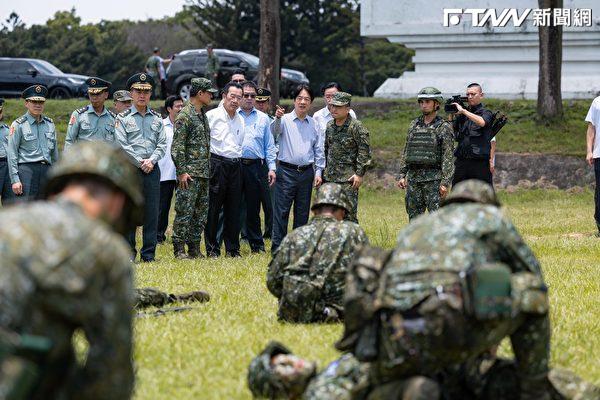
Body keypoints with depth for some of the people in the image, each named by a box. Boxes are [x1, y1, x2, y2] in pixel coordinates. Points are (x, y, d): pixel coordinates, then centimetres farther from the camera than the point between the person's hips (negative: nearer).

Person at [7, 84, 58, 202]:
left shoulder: (50, 124, 14)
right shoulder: (18, 125, -2)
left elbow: (54, 151, 19)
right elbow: (11, 154, -6)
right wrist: (15, 180, -12)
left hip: (46, 170, 5)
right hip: (26, 169, -5)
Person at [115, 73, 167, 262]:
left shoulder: (157, 118, 12)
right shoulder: (123, 118, 1)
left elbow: (162, 144, 8)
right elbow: (122, 146, -6)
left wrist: (151, 161, -9)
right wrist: (140, 163, -10)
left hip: (152, 169, 3)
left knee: (152, 213, 3)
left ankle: (148, 254, 8)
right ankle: (129, 252, 4)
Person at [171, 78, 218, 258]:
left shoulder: (203, 115, 17)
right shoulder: (184, 116, -11)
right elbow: (177, 147, -15)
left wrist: (208, 169, 18)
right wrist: (182, 171, -19)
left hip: (204, 174, 9)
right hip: (189, 174, -9)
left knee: (201, 213, 10)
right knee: (185, 212, -6)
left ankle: (194, 248, 15)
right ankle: (179, 250, -3)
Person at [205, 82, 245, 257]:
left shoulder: (240, 120, 16)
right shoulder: (212, 116, -2)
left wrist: (238, 160, 14)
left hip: (235, 165, 5)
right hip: (217, 163, -5)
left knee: (234, 208, 6)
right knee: (213, 208, -3)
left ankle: (233, 249, 12)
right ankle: (212, 249, 2)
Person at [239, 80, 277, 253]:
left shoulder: (263, 118, 15)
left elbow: (269, 146, 14)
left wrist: (271, 168, 4)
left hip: (256, 166, 2)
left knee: (253, 208, 6)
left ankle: (257, 245, 12)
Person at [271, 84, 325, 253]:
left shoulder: (313, 123, 11)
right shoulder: (285, 120, -2)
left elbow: (319, 149, 14)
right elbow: (274, 131, -22)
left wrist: (318, 172, 8)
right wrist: (277, 118, -43)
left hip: (306, 172, 4)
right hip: (286, 171, -4)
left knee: (302, 212, 9)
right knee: (281, 211, -5)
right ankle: (277, 248, -3)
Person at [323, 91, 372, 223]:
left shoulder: (356, 127, -9)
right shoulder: (329, 126, 12)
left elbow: (364, 152, -10)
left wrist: (359, 174, -14)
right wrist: (323, 170, 20)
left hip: (348, 178, -7)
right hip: (329, 177, 7)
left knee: (349, 213, -10)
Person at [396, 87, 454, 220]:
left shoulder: (444, 127, -4)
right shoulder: (414, 125, 13)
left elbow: (448, 157, -8)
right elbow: (406, 152, 16)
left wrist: (445, 182, -14)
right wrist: (401, 175, 9)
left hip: (433, 178, -6)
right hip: (413, 177, 6)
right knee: (414, 218, 9)